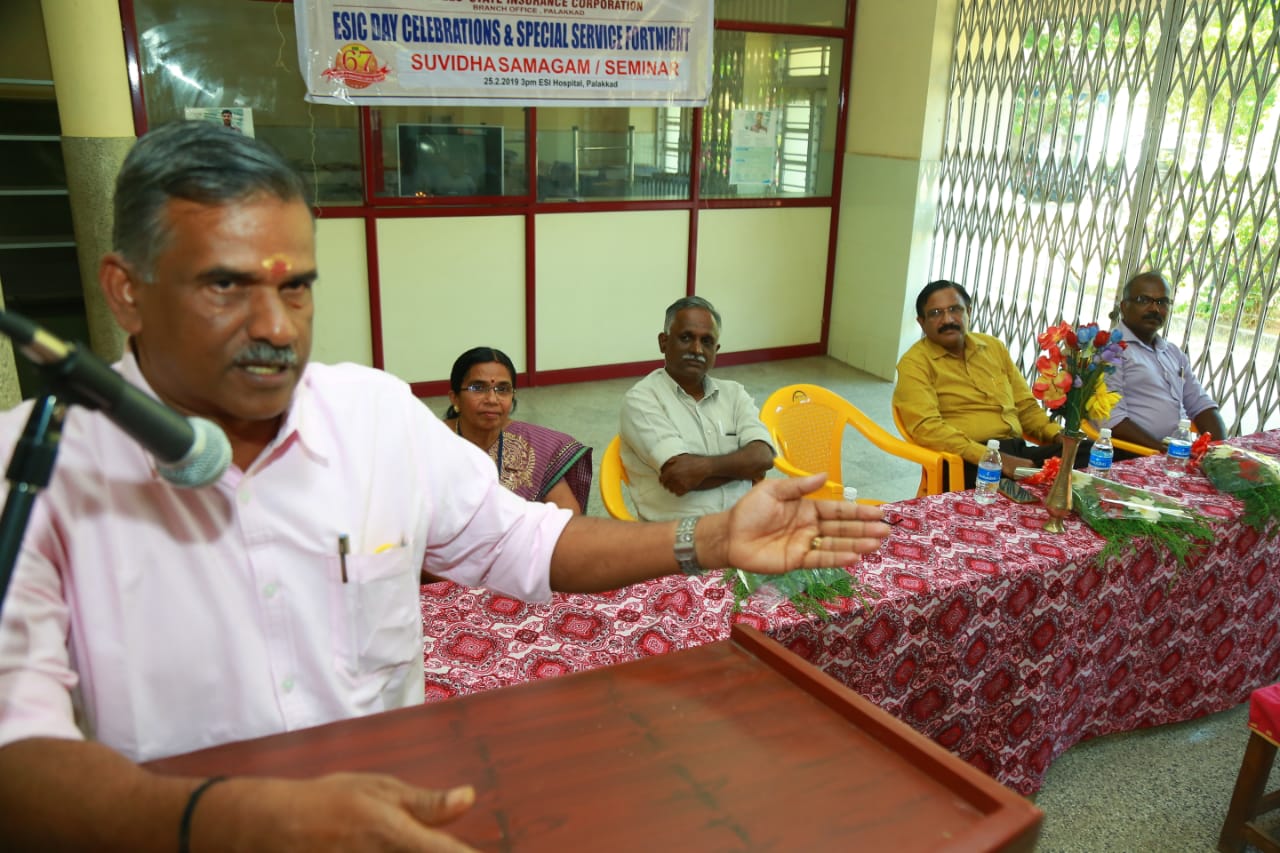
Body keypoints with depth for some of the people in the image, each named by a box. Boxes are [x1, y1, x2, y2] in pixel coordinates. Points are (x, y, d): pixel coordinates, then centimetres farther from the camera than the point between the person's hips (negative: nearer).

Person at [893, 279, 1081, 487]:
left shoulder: (993, 347, 18)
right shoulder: (915, 362, -3)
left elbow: (1025, 406, 25)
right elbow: (926, 428, -17)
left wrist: (1058, 435, 4)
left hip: (1017, 452, 8)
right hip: (966, 462, -7)